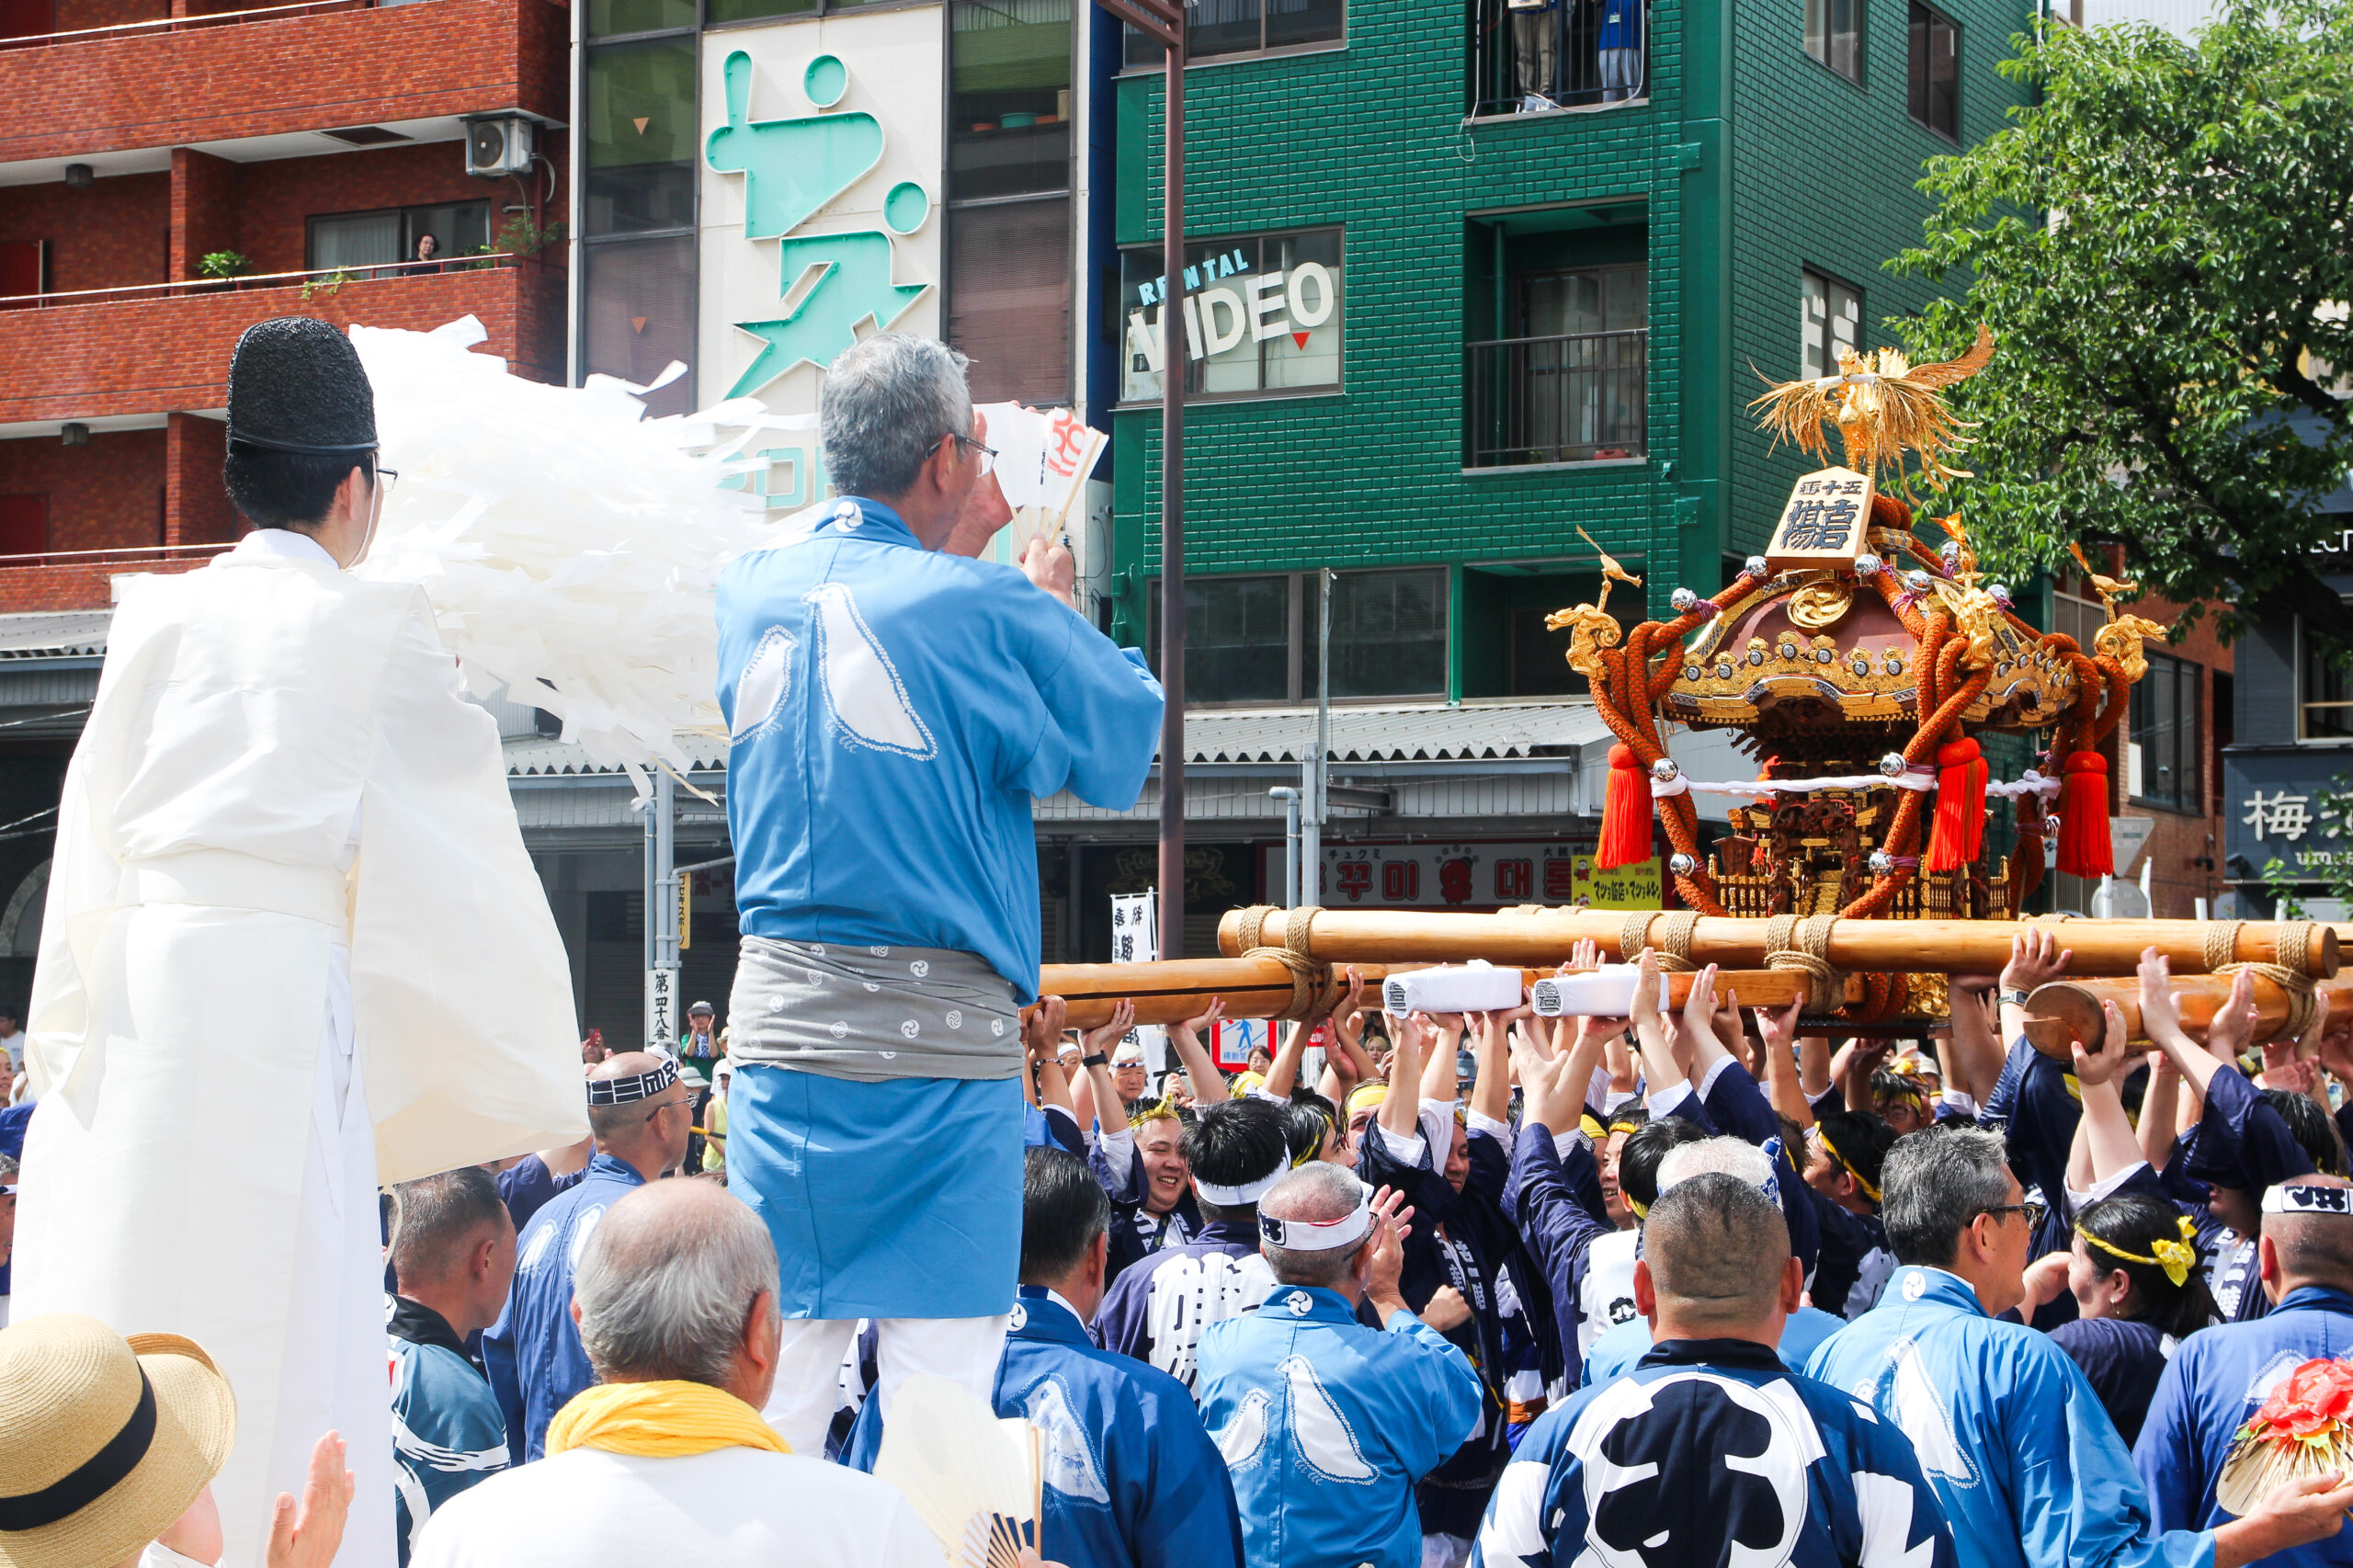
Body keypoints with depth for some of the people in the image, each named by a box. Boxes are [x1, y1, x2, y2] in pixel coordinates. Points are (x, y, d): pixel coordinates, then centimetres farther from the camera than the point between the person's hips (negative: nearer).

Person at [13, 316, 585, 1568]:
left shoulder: (154, 620, 13)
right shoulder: (373, 631, 0)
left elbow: (91, 850, 16)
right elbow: (465, 858, 3)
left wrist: (70, 1037, 25)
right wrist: (539, 1090, 9)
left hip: (131, 992, 5)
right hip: (279, 994, -5)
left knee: (110, 1297, 8)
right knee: (271, 1346, -3)